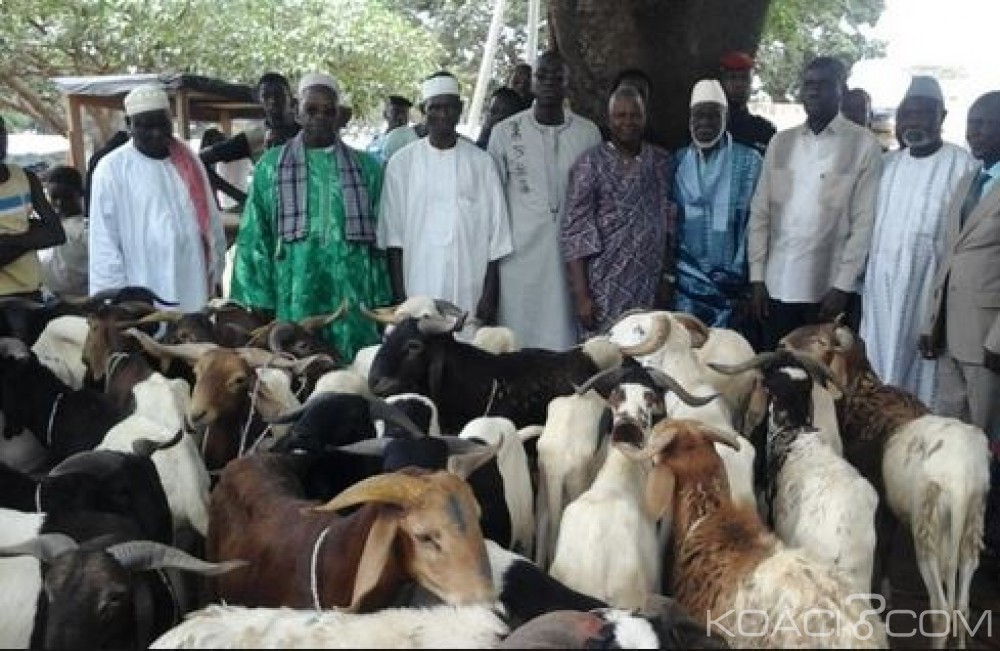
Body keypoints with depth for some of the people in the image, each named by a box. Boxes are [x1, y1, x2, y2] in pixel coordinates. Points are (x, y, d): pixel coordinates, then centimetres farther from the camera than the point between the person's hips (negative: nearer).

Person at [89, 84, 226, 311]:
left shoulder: (189, 161, 10)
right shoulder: (112, 169, -5)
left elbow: (211, 221, 15)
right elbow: (104, 241, -6)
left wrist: (215, 274, 15)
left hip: (194, 294, 5)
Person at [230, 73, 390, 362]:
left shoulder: (366, 167, 10)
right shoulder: (271, 165, 7)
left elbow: (380, 239, 9)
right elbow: (254, 238, 5)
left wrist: (382, 303, 4)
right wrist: (259, 303, -2)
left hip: (352, 298, 1)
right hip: (294, 299, -1)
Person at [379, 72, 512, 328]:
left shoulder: (481, 162, 5)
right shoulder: (402, 163, 5)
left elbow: (495, 235, 5)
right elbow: (394, 235, 3)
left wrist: (489, 297, 0)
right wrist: (400, 298, -3)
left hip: (470, 298, 0)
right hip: (417, 297, 0)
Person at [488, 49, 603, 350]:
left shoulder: (589, 133, 5)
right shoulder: (505, 132, 2)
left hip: (571, 257, 1)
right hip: (520, 255, -1)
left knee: (564, 337, 2)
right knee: (519, 341, 2)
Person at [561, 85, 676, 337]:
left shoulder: (663, 162, 9)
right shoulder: (591, 164, -4)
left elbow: (671, 223, 15)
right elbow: (575, 232, -8)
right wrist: (581, 295, -13)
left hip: (653, 290, 4)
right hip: (606, 291, -4)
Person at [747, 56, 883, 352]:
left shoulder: (864, 145, -1)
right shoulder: (780, 142, 11)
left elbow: (864, 222, -6)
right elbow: (760, 213, 9)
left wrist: (842, 286, -11)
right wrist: (757, 277, 2)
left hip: (830, 289, -3)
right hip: (777, 286, 3)